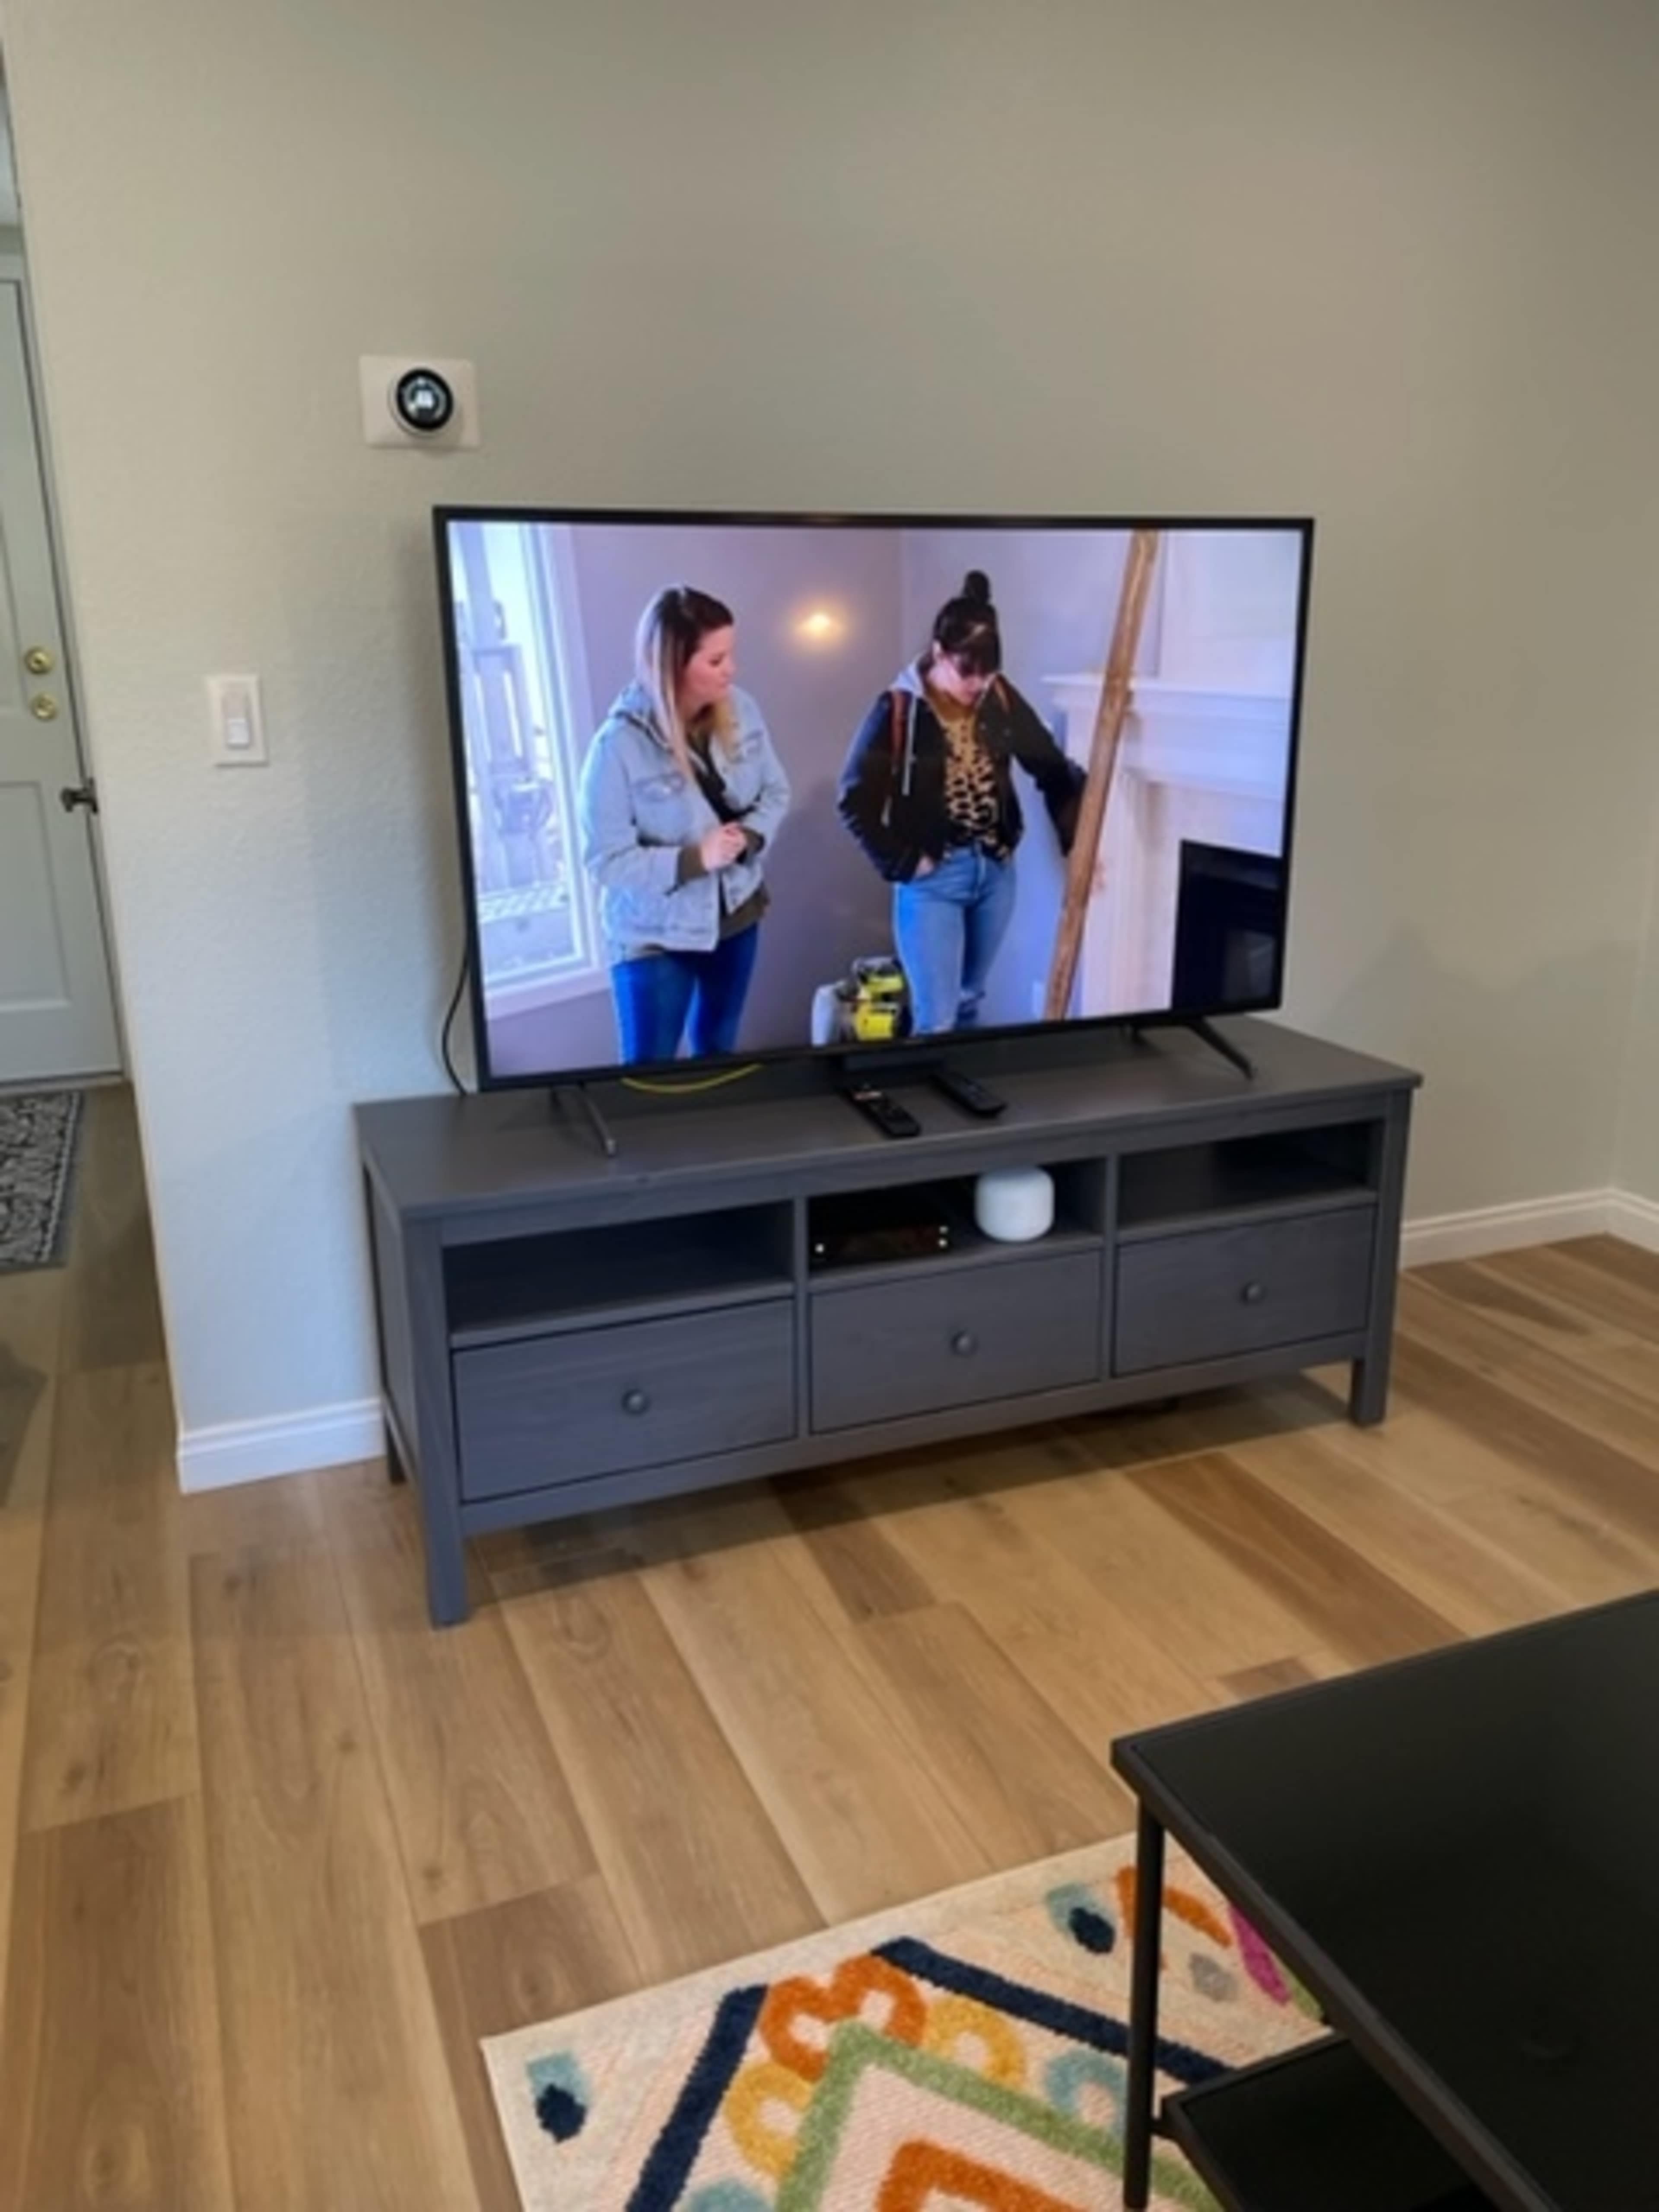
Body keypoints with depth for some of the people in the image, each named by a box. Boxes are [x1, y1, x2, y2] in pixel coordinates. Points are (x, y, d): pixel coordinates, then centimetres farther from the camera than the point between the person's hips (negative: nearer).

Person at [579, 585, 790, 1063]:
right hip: (654, 935, -5)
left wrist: (750, 835, -18)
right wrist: (694, 859, -30)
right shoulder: (620, 745, -25)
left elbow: (776, 791, 4)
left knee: (718, 1051, 25)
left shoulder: (741, 711, -8)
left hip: (736, 916, 5)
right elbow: (605, 861, -22)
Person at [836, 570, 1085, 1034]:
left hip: (996, 870, 5)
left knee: (968, 1004, 19)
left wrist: (1078, 839, -3)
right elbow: (854, 800, -12)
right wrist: (903, 863, -12)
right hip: (933, 879, -4)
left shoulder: (1002, 699, -1)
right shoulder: (899, 709, -14)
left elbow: (1053, 769, 6)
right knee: (937, 1021, -3)